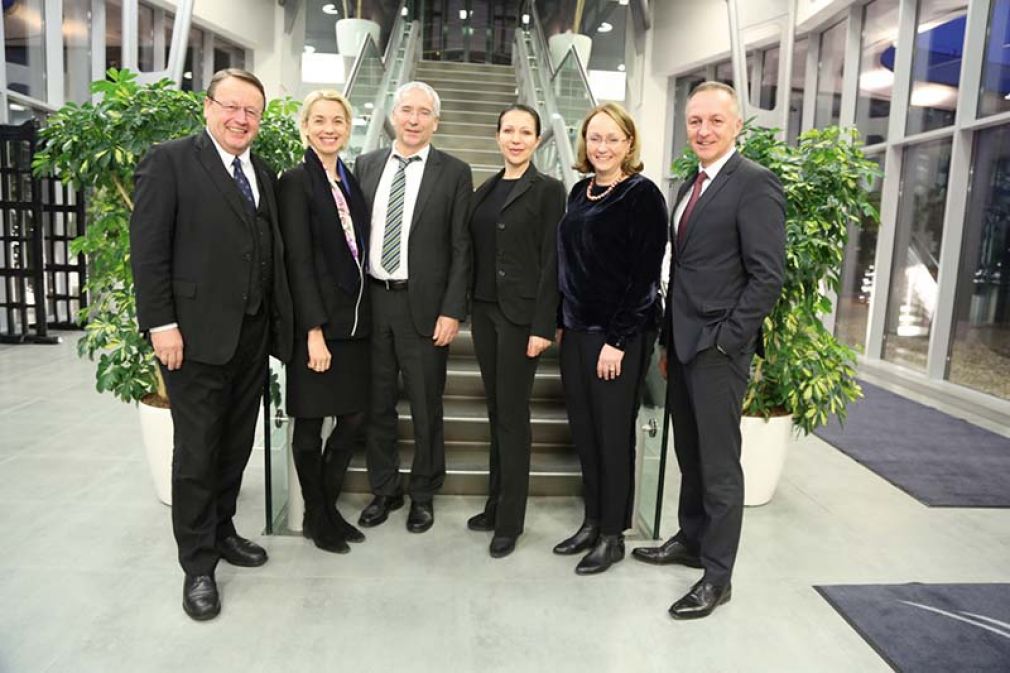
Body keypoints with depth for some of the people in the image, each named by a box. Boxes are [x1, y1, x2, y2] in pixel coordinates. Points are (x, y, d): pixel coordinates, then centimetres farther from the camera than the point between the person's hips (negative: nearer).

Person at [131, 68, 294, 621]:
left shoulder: (262, 173, 14)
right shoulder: (169, 161, -4)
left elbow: (270, 250, 12)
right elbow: (147, 246, -9)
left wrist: (278, 322, 7)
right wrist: (160, 323, -14)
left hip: (253, 334, 6)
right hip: (196, 334, -5)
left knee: (237, 444, 15)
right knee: (197, 451, 3)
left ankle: (221, 530, 33)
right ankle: (198, 564, 17)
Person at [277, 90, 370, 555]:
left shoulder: (351, 181, 13)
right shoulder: (296, 182, -7)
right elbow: (298, 261, -13)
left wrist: (364, 313, 9)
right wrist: (315, 331, -17)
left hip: (355, 319, 7)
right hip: (317, 321, -6)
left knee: (355, 419, 10)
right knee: (310, 424, 6)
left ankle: (327, 507, 29)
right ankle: (316, 516, 24)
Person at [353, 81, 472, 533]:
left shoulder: (454, 173, -1)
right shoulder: (366, 165, 9)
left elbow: (461, 248, -4)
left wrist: (452, 311, -11)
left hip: (423, 306, -3)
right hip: (370, 301, 3)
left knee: (426, 407, 8)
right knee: (377, 404, 13)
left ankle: (423, 494, 27)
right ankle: (384, 490, 31)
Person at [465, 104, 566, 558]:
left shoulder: (548, 190, -5)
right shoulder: (486, 189, 13)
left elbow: (551, 262, -10)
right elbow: (476, 251, 13)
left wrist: (543, 326, -15)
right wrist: (466, 307, 8)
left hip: (520, 312, -6)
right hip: (484, 308, 6)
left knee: (512, 414, 0)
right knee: (495, 410, 13)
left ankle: (510, 520, 12)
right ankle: (495, 503, 26)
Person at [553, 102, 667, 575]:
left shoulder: (642, 195, -9)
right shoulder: (580, 191, 11)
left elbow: (645, 275, -14)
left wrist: (617, 341, -17)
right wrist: (560, 322, 10)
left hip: (618, 335, -7)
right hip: (576, 330, 7)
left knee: (613, 434, 4)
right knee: (583, 431, 13)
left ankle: (612, 536, 21)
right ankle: (592, 523, 29)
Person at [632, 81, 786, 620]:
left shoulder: (755, 183, -10)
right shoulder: (689, 186, 16)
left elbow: (768, 275, -15)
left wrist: (724, 340, -16)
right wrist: (668, 340, 14)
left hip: (719, 348, -8)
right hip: (682, 343, 8)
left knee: (719, 463, 2)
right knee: (689, 453, 17)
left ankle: (717, 576, 15)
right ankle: (691, 539, 34)